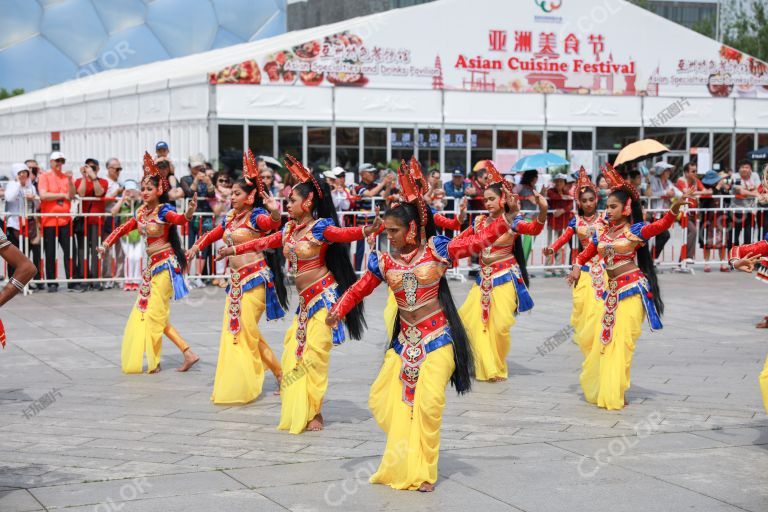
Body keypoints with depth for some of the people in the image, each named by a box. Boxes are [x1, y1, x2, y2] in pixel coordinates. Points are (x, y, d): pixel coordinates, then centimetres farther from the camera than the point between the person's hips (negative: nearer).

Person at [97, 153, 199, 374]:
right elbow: (123, 229, 13)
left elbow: (180, 219, -36)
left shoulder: (164, 210, -15)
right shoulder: (141, 212, 6)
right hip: (151, 265, 8)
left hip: (164, 264, -8)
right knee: (145, 313, 9)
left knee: (156, 314, -6)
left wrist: (189, 212, -58)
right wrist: (106, 244, -2)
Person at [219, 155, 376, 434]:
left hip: (323, 296, -8)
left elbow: (343, 233, -29)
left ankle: (315, 413, 1)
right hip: (305, 300, 8)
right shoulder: (289, 229, 11)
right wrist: (235, 250, 34)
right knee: (293, 354, 7)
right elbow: (264, 242, 25)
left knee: (313, 354, -8)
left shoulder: (320, 227, -12)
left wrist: (366, 231, -49)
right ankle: (297, 413, 15)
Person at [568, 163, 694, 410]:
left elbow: (662, 224, -20)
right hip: (612, 290, 5)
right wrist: (577, 267, 0)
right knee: (604, 338, 10)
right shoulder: (602, 232, 8)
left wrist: (676, 206, -36)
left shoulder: (635, 230, -7)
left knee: (622, 339, -3)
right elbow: (588, 252, 18)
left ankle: (614, 395, 5)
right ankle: (597, 388, 26)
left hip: (632, 288, -5)